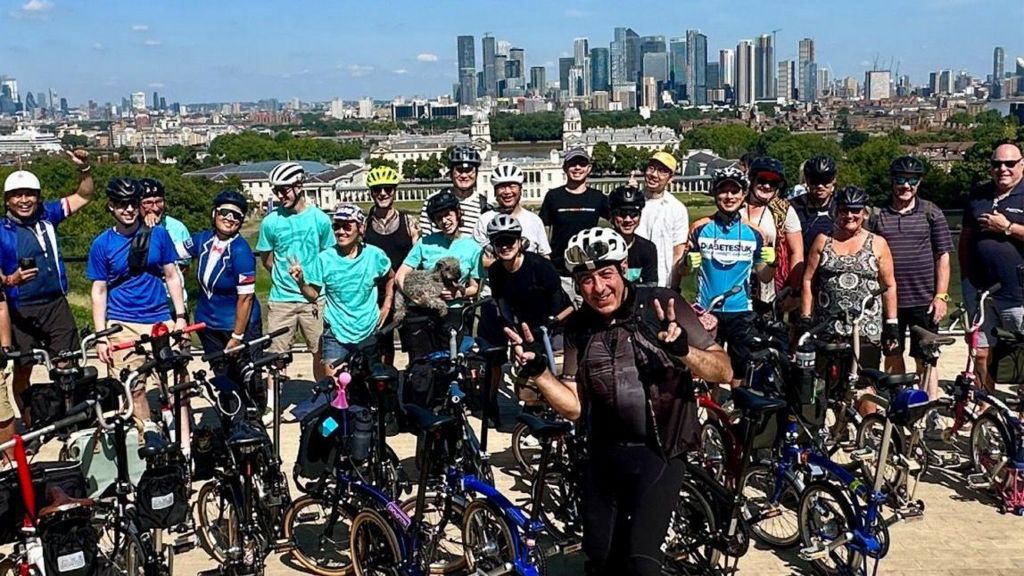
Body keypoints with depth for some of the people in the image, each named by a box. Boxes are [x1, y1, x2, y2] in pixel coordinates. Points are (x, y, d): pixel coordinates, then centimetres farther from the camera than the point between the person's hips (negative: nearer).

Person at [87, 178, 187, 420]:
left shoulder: (158, 234, 4)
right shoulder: (102, 244, 1)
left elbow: (172, 276, 9)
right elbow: (99, 291, 3)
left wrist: (180, 316, 2)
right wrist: (101, 337, -2)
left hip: (160, 319, 1)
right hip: (123, 326, -1)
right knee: (134, 390, 2)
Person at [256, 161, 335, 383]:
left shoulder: (320, 219, -3)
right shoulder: (271, 221, -4)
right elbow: (266, 260, 8)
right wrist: (284, 278, 5)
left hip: (314, 299, 0)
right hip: (281, 299, 0)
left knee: (321, 353, 7)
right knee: (276, 356, 2)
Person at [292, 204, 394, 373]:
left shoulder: (374, 255, -6)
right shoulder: (325, 258, -9)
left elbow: (390, 278, 13)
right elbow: (314, 295, -4)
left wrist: (386, 305, 4)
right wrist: (301, 282, -22)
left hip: (369, 333, 2)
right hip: (336, 333, -1)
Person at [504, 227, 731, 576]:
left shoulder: (662, 306, -12)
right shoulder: (578, 327, -2)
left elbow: (724, 371, -12)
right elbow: (573, 407, -1)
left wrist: (683, 350, -32)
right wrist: (538, 371, -18)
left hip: (659, 452, -4)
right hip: (604, 455, 4)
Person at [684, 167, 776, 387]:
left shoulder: (753, 231, 2)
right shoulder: (700, 228, -1)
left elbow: (763, 277, 5)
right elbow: (684, 272, 6)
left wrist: (772, 263, -15)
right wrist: (689, 263, -16)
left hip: (741, 311, 1)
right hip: (707, 310, -1)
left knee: (739, 372, 9)